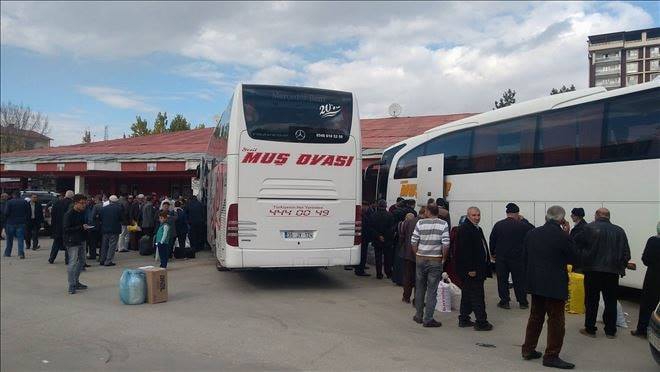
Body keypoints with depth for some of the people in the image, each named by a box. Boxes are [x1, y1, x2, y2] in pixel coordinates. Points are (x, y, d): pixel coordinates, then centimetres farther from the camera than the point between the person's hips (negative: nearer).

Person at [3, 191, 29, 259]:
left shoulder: (9, 202, -6)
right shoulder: (24, 202, 2)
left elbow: (6, 213, -12)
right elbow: (28, 213, 2)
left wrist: (5, 221, 0)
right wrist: (26, 221, 10)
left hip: (11, 223, -1)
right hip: (21, 223, 1)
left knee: (9, 239, 13)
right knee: (20, 238, 0)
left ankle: (7, 253, 23)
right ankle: (21, 253, -13)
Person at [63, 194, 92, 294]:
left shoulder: (82, 213, 11)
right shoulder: (69, 214, -14)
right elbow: (66, 229, -17)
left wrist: (86, 227, 2)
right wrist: (81, 227, -20)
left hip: (81, 240, 9)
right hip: (72, 242, -9)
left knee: (81, 261, 16)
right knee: (73, 262, -8)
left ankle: (76, 282, 29)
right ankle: (71, 286, -2)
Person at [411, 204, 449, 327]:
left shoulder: (420, 223, -3)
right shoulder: (443, 224, -6)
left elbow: (413, 242, -4)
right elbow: (446, 245, -12)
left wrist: (417, 254, 10)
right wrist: (443, 257, 2)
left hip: (420, 258, 2)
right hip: (435, 260, -2)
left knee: (419, 288, 15)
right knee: (432, 291, 3)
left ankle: (419, 316, 24)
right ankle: (428, 319, 5)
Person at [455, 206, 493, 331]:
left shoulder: (478, 229, 17)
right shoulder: (464, 229, -16)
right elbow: (464, 250, -22)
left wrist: (485, 268, 17)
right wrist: (470, 269, -23)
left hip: (478, 268, 10)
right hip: (471, 269, -10)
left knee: (467, 295, 15)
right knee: (477, 296, -5)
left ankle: (463, 320, 23)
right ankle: (481, 322, 1)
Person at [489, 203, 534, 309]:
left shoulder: (498, 225, -2)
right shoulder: (522, 225, -10)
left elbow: (492, 240, 2)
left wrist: (492, 253, 15)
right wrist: (523, 220, 10)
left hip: (501, 257, 1)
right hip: (517, 257, -1)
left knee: (502, 280, 8)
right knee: (519, 280, 9)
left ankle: (504, 301, 9)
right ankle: (522, 302, 15)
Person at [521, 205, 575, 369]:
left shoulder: (532, 233, 0)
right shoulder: (563, 236, -16)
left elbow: (524, 257, 7)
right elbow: (571, 258, -1)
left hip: (535, 283, 6)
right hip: (555, 285, -6)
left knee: (535, 317, 17)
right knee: (556, 321, 5)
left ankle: (528, 350, 24)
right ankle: (551, 356, 9)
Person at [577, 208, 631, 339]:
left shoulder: (589, 228, -6)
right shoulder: (619, 231, 4)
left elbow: (578, 245, -5)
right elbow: (626, 253, 4)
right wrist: (621, 267, 14)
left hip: (592, 270, -2)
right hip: (612, 271, 3)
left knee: (591, 301, 6)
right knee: (611, 302, 11)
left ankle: (590, 329, 12)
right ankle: (610, 331, 16)